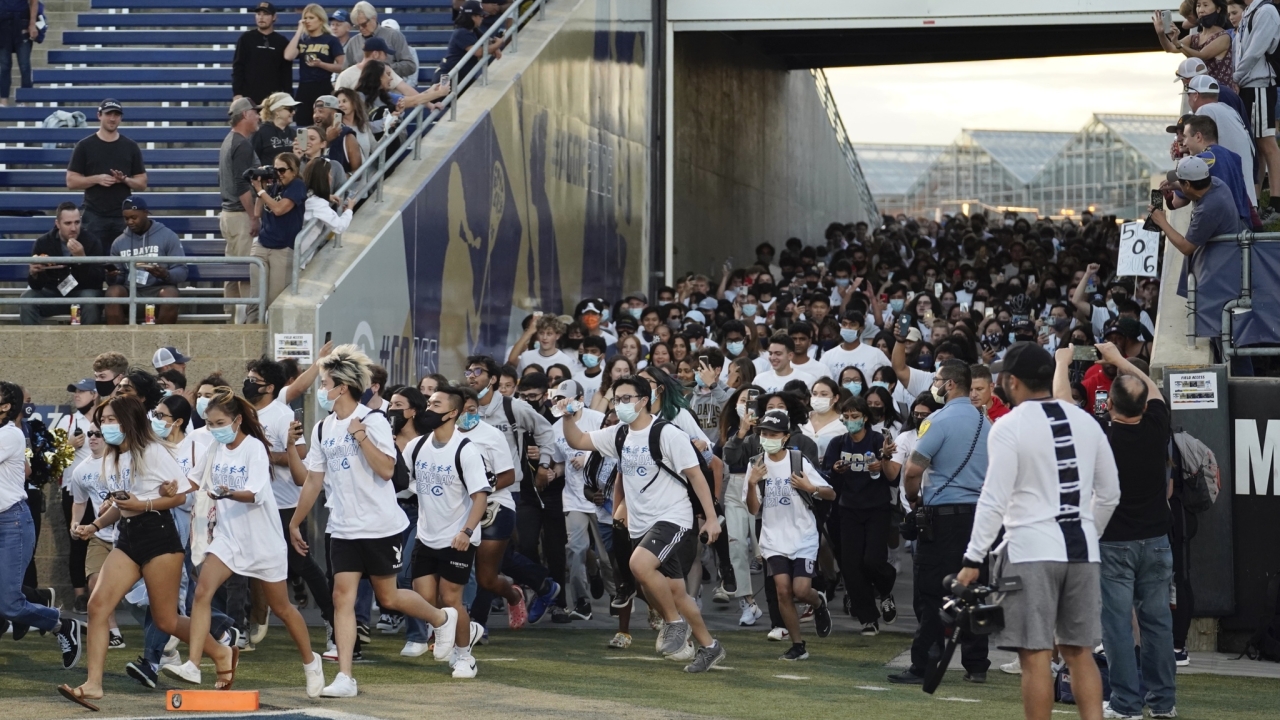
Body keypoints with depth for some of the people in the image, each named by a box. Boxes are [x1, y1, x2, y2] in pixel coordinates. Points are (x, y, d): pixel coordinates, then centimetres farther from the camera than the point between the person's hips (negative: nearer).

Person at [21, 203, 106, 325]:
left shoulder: (91, 242, -8)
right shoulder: (42, 243, -3)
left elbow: (98, 280, -16)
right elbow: (36, 285, -2)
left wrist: (82, 258, -31)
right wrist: (34, 274, -26)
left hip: (83, 292, -2)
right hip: (52, 293, 2)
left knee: (91, 300, -35)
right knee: (27, 298, -25)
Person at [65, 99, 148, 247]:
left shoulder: (131, 147, 10)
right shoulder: (85, 146, 4)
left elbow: (142, 183, 12)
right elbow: (71, 182, 1)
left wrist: (124, 180, -9)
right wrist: (97, 179, -14)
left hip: (123, 217, 2)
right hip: (93, 217, -2)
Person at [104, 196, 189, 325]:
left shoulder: (168, 236, 4)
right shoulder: (119, 242, 14)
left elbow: (182, 271, -2)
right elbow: (117, 280, 15)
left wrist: (166, 275, -24)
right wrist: (111, 277, -11)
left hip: (158, 290, -2)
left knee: (169, 294, -36)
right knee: (113, 292, -30)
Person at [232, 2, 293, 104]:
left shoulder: (282, 42, 9)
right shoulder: (246, 39, 6)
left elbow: (287, 71, 10)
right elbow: (237, 68, 3)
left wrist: (287, 95, 2)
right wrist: (237, 93, -6)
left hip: (274, 97, 1)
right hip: (248, 96, -1)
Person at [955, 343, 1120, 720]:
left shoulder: (1010, 427, -8)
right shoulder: (1085, 421, 9)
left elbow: (995, 500, -12)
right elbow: (1109, 494, 14)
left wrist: (973, 560, -9)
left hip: (1031, 551, -5)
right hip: (1081, 549, 5)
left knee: (1035, 656, -1)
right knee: (1079, 652, 12)